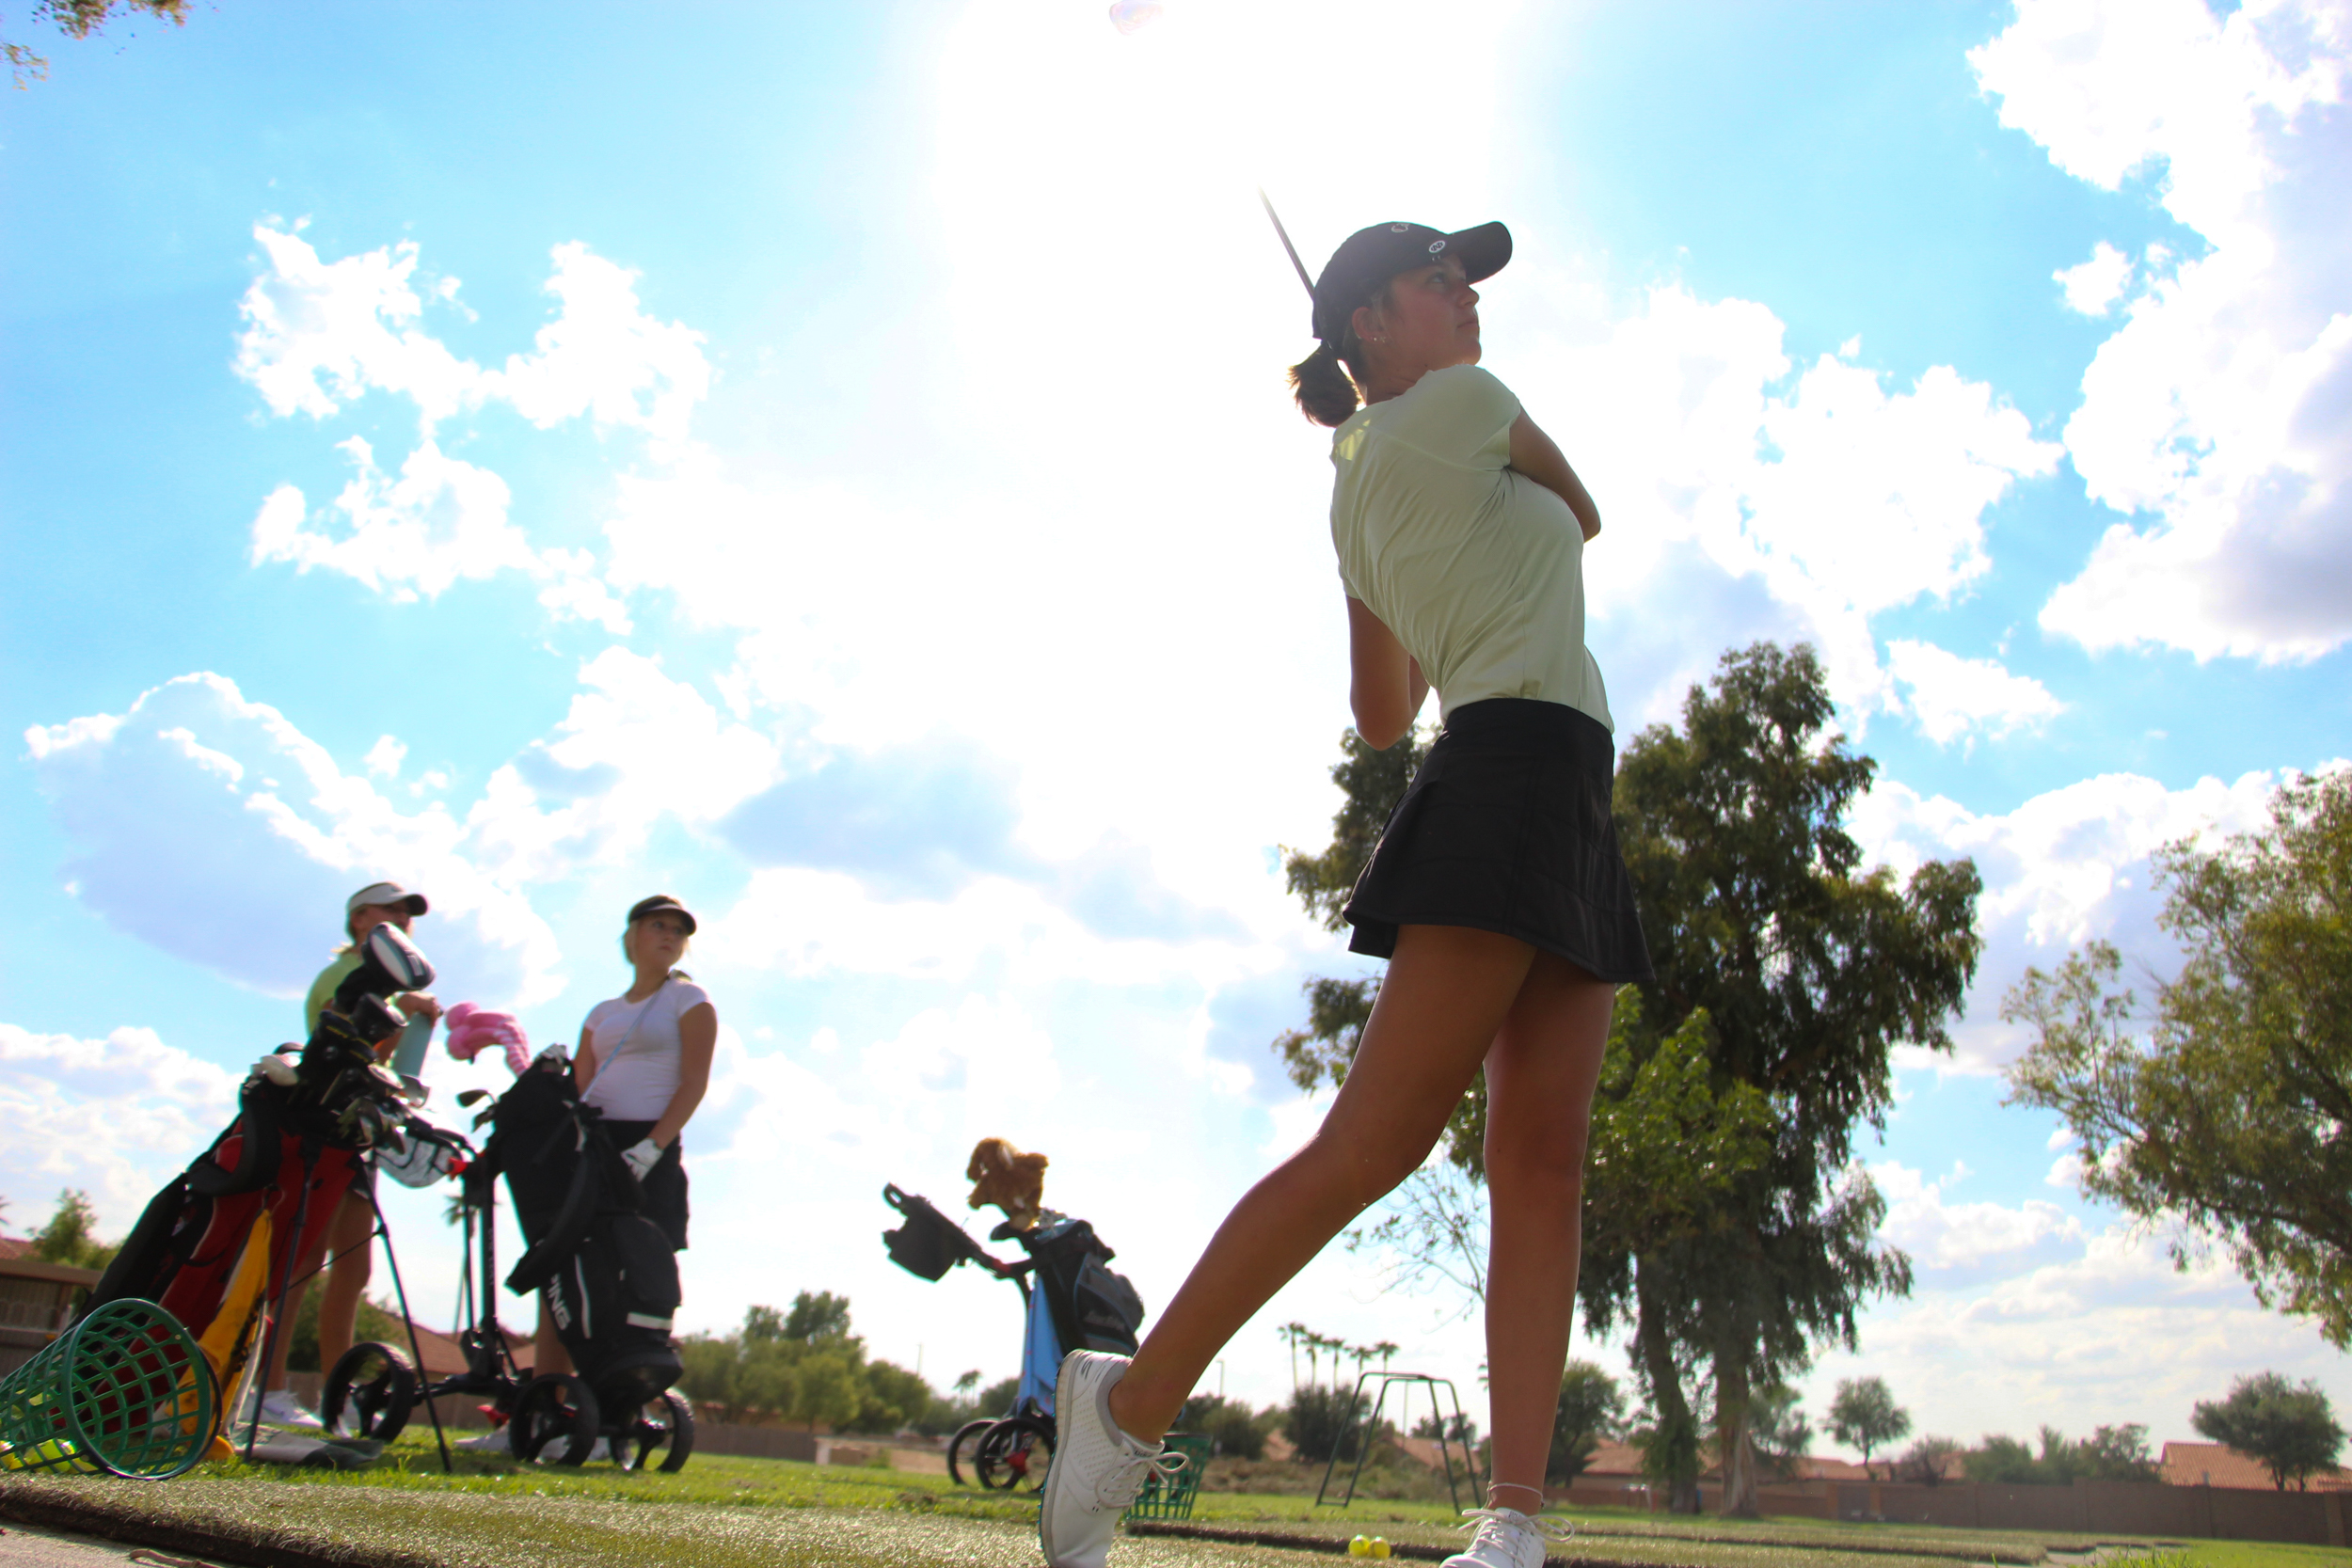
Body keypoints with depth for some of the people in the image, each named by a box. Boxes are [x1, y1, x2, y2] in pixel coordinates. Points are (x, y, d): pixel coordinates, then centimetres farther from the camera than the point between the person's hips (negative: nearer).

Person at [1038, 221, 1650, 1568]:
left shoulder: (1358, 491, 23)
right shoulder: (1469, 404, 0)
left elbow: (1382, 715, 26)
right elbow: (1586, 516, 17)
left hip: (1564, 822, 10)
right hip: (1524, 766, -10)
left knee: (1543, 1164, -1)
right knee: (1376, 1143, -12)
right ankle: (1136, 1396, -3)